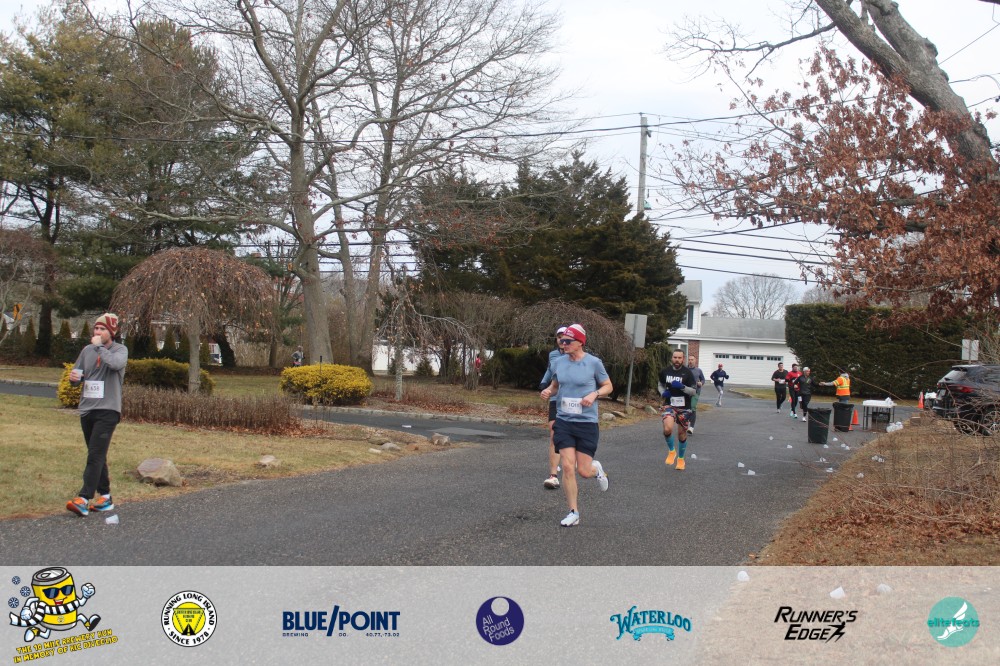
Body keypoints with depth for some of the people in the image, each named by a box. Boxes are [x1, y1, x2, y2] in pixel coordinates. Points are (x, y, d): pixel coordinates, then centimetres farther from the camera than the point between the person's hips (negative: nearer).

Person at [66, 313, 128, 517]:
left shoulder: (120, 350, -3)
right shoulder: (88, 350, 13)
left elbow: (115, 363, -26)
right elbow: (77, 376, 19)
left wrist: (99, 347, -14)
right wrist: (74, 377, -4)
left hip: (107, 410, -6)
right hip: (87, 409, 6)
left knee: (95, 456, -13)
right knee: (97, 456, 12)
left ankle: (84, 499, -18)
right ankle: (105, 497, 20)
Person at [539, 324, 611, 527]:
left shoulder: (593, 363, -7)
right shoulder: (558, 362, 3)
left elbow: (608, 386, 4)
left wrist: (595, 394, -15)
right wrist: (548, 391, -3)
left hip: (587, 422, -3)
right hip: (563, 421, 3)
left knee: (584, 471, -1)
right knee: (568, 467, -5)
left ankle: (597, 469, 37)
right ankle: (573, 512, 7)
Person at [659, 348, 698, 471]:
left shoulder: (687, 372, -9)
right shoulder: (665, 371, -1)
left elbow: (694, 392, -10)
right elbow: (661, 384, 19)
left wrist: (682, 387, -26)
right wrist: (663, 392, -3)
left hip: (684, 407, 0)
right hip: (669, 405, 1)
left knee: (682, 433, 11)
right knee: (667, 429, -24)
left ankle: (681, 459, 34)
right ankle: (671, 451, 4)